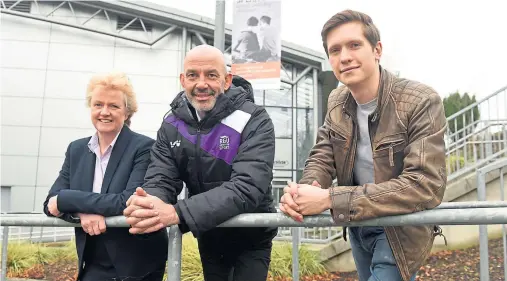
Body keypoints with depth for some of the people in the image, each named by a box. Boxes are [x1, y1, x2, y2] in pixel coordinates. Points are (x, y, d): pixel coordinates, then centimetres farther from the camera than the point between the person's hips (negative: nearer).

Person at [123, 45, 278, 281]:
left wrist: (177, 213, -45)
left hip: (250, 238, -4)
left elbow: (247, 188, -33)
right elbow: (160, 180, -11)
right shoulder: (172, 125, -5)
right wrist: (149, 205, -37)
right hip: (209, 236, 5)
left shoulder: (254, 121, -21)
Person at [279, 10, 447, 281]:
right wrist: (304, 191, -26)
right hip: (358, 225, 6)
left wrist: (329, 199, -37)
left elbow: (426, 185, -32)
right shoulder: (337, 102, -3)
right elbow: (321, 158, 0)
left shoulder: (421, 101, -24)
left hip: (401, 229, -6)